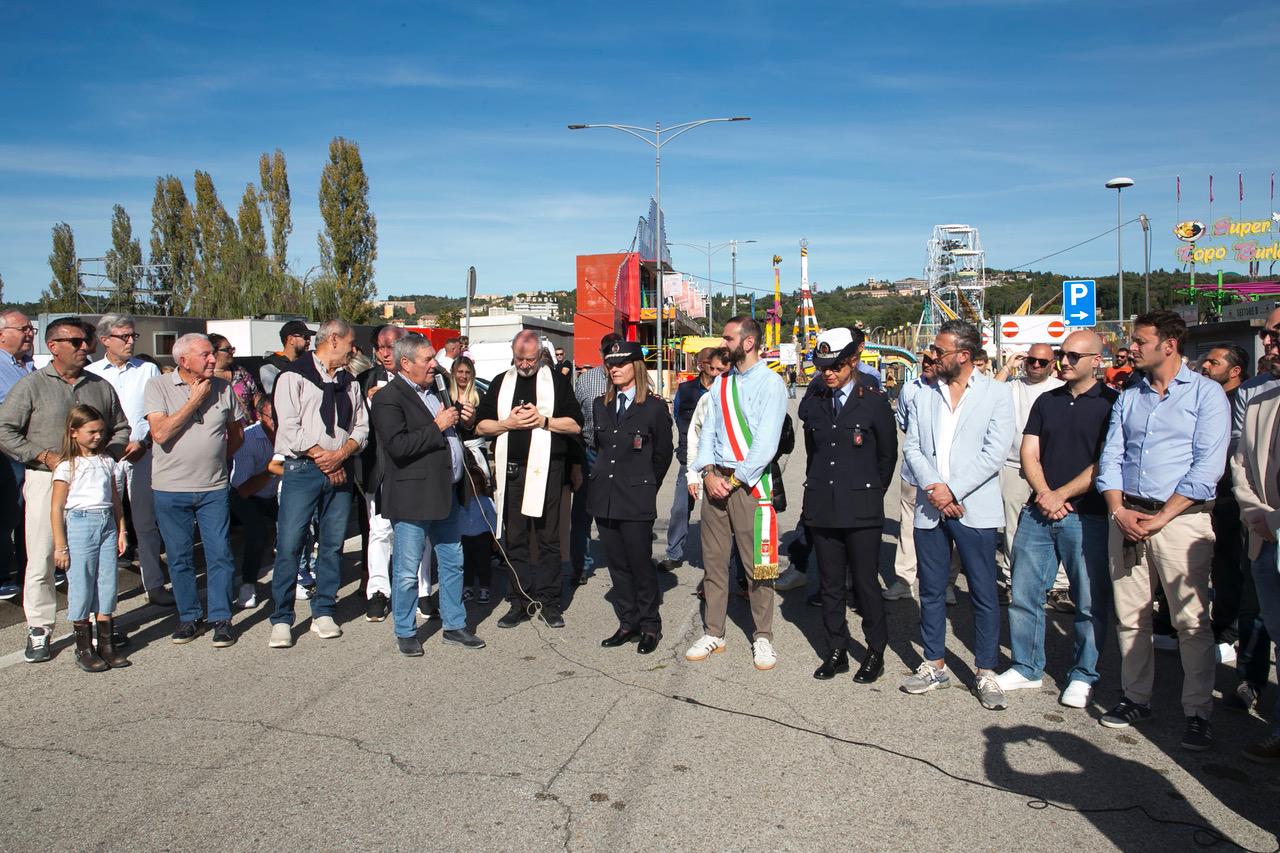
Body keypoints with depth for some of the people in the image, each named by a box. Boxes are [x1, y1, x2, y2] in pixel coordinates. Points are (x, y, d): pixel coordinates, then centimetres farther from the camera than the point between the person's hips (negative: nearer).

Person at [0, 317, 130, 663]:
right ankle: (38, 629, 11)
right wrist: (47, 456, -12)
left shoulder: (101, 386, 11)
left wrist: (106, 454, -1)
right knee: (41, 559, -1)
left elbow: (121, 428, 18)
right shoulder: (31, 385, -1)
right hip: (46, 480, -3)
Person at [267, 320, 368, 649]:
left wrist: (341, 454, -6)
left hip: (340, 470, 5)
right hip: (303, 469, -5)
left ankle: (323, 614, 16)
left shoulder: (349, 382, 18)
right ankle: (282, 620, 2)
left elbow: (361, 426, 12)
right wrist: (321, 456, -11)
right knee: (289, 544, -6)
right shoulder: (294, 375, 0)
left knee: (333, 544, 6)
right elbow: (289, 427, -9)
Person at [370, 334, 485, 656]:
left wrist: (463, 418, 5)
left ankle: (454, 627, 27)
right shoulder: (388, 398, -12)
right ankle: (406, 633, 19)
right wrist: (437, 426, -19)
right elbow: (397, 446, -24)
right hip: (412, 499, -8)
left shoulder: (434, 390, 15)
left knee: (453, 563, 15)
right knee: (407, 572, 4)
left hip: (447, 495, 8)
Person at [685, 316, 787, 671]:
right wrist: (708, 473, -4)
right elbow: (708, 432, 12)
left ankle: (763, 638, 12)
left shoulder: (771, 383, -5)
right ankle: (713, 634, 19)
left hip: (751, 482, -6)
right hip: (716, 479, 6)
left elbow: (766, 444, -12)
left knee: (757, 565, -1)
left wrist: (734, 481, -13)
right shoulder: (721, 383, 14)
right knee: (713, 560, 9)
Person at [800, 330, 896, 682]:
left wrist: (871, 492, 10)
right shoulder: (813, 404, 9)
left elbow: (888, 455, 5)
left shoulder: (874, 403, -3)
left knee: (866, 583, 2)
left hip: (861, 509, -4)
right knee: (830, 584, 10)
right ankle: (837, 652, 22)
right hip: (822, 506, 4)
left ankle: (875, 654, 18)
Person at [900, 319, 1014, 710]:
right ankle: (934, 665, 23)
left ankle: (986, 672, 14)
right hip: (929, 509, 4)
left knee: (984, 594, 2)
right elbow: (912, 448, 6)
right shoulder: (924, 398, 12)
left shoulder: (996, 393, 0)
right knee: (931, 590, 10)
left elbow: (995, 453, -8)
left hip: (974, 509, -4)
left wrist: (953, 489, -13)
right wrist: (933, 487, -11)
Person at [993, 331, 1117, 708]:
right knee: (1023, 594, 7)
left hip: (1087, 517, -4)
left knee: (1090, 602, 3)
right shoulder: (1046, 401, 13)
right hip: (1038, 513, 5)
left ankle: (1082, 676, 19)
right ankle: (1026, 667, 22)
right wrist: (1046, 496, -7)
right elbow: (1029, 454, 8)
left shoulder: (1112, 403, -2)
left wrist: (1060, 495, -11)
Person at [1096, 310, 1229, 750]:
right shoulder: (1128, 397, 15)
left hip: (1181, 517, -5)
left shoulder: (1206, 393, -1)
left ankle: (1198, 713, 8)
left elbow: (1207, 467, -9)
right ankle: (1136, 698, 20)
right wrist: (1119, 509, -6)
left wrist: (1161, 517, -13)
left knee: (1192, 621, -2)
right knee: (1129, 615, 8)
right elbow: (1111, 457, 10)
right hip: (1127, 517, 5)